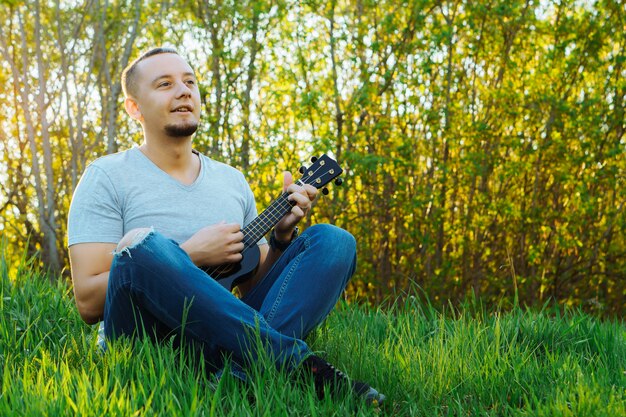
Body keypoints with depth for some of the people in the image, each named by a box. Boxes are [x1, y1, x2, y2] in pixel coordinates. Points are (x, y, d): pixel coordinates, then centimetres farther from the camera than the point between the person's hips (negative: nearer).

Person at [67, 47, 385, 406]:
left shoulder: (233, 180, 17)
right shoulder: (108, 177, 2)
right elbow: (89, 301, -9)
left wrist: (282, 237, 1)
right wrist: (189, 256, -12)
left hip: (224, 338, 5)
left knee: (334, 240, -8)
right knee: (145, 246, -34)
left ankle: (246, 372, -32)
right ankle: (298, 363, -32)